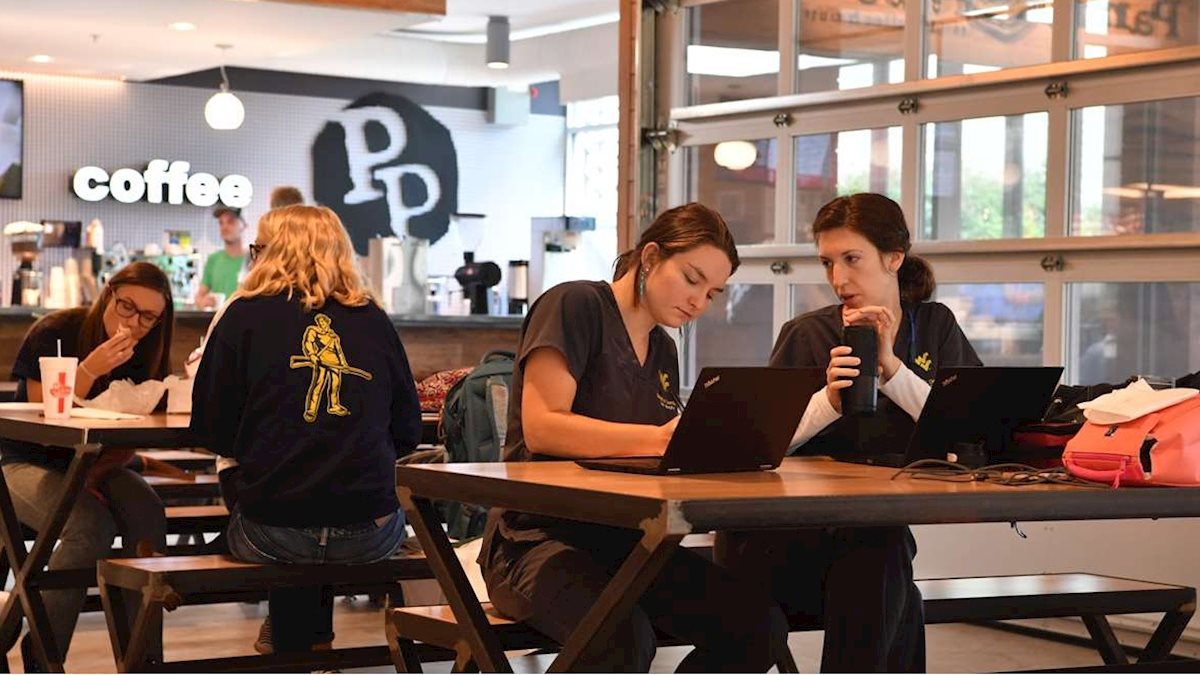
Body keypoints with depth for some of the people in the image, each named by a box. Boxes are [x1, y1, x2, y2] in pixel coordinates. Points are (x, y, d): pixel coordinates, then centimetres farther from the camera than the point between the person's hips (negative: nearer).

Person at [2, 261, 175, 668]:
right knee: (91, 527, -33)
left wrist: (94, 475, -20)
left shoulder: (146, 354, -1)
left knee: (147, 515, -28)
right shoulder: (55, 333, -14)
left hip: (97, 467, 4)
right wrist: (90, 370, -30)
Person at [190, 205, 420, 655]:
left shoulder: (246, 316, 2)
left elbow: (212, 429, 3)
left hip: (272, 532, -1)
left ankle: (294, 644, 38)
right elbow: (407, 432, 14)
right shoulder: (374, 322, 9)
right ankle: (312, 637, 41)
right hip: (368, 535, 2)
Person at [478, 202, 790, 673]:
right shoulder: (575, 306, -6)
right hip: (540, 537, -8)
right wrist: (656, 439, -27)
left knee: (759, 624, -13)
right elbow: (541, 427, -18)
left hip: (627, 541, 8)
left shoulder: (663, 352, 19)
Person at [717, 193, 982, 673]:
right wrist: (829, 400, -25)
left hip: (875, 531, 2)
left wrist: (890, 366, -14)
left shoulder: (936, 326, 10)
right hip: (785, 538, -2)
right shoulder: (806, 335, 2)